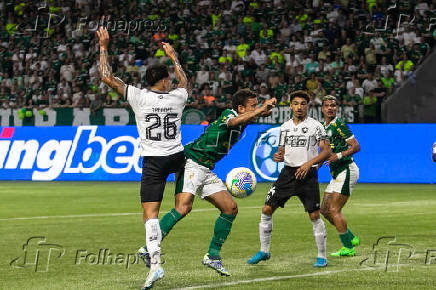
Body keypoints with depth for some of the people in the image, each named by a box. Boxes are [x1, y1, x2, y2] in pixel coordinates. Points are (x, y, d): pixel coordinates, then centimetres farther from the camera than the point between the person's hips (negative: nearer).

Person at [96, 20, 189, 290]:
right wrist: (173, 55, 39)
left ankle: (156, 262, -23)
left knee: (150, 214, -7)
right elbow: (184, 81, 27)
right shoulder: (178, 97, 1)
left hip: (153, 161, -3)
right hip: (177, 157, 3)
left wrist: (104, 46, 6)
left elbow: (107, 77, -4)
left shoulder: (139, 97, -6)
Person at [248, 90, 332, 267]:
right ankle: (264, 251, 13)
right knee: (267, 210, -1)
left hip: (307, 174, -4)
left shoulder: (315, 126, -3)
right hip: (288, 172, 4)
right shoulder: (285, 126, 12)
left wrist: (309, 163, -19)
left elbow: (326, 151, -6)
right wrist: (277, 156, -3)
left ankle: (322, 256, 7)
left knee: (314, 216, -8)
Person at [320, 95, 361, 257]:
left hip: (347, 170, -9)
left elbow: (356, 146, -16)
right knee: (325, 210, 9)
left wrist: (339, 155, -26)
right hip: (336, 173, 9)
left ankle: (348, 248, -4)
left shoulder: (339, 125, -12)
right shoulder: (323, 127, 14)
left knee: (334, 210, -11)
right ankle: (351, 239, 19)